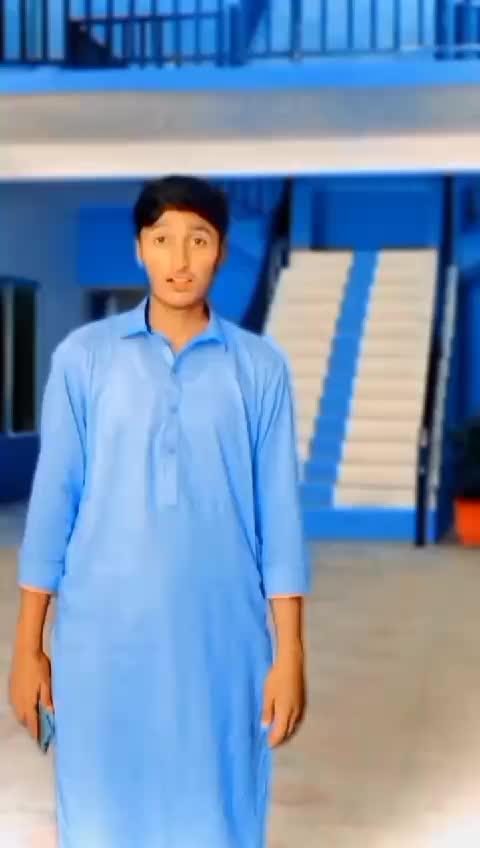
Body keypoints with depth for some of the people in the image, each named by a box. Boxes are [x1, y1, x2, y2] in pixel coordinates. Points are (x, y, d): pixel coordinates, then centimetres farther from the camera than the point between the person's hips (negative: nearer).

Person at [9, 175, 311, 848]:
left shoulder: (260, 367, 1)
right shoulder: (84, 355, 0)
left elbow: (278, 513, 1)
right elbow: (54, 499, 1)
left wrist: (290, 653, -2)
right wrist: (27, 645, 1)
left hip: (221, 641, 0)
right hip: (103, 639, 0)